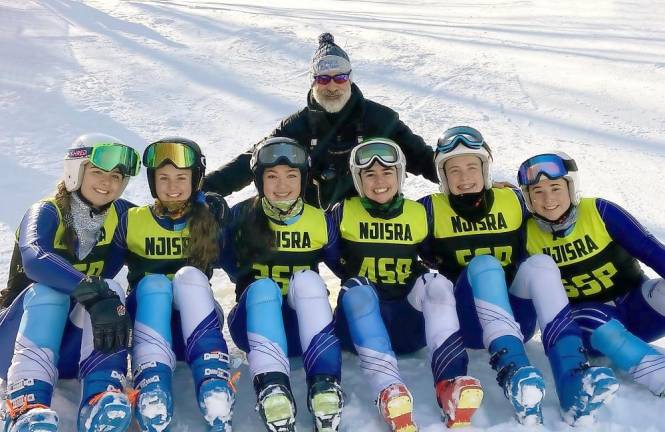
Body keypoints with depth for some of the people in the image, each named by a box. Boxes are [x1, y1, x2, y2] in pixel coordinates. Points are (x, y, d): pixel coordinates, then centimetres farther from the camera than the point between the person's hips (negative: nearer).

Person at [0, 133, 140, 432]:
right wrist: (94, 294, -49)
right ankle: (27, 404, -50)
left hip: (77, 346, 3)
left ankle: (101, 400, -44)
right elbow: (34, 259, -35)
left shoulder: (119, 215, 1)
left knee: (111, 290, -26)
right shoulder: (46, 213, -13)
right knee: (47, 289, -33)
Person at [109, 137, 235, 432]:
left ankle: (215, 384, -47)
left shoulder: (211, 219, 2)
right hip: (149, 317, 1)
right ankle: (151, 387, -49)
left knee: (189, 274, -31)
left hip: (194, 321, 0)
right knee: (153, 282, -30)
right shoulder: (132, 221, 2)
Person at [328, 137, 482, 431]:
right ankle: (387, 388, -53)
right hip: (361, 320, -1)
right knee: (357, 291, -33)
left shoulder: (419, 214, 7)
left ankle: (449, 382, -43)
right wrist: (352, 276, -8)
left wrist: (421, 281, -2)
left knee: (436, 283, -26)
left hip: (408, 320, 1)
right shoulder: (344, 214, 4)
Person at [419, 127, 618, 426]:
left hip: (514, 316, 2)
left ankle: (573, 382, -41)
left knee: (540, 262, -25)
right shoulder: (432, 210, 3)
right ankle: (511, 370, -52)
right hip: (467, 321, -2)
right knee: (484, 264, -30)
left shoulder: (512, 201, 9)